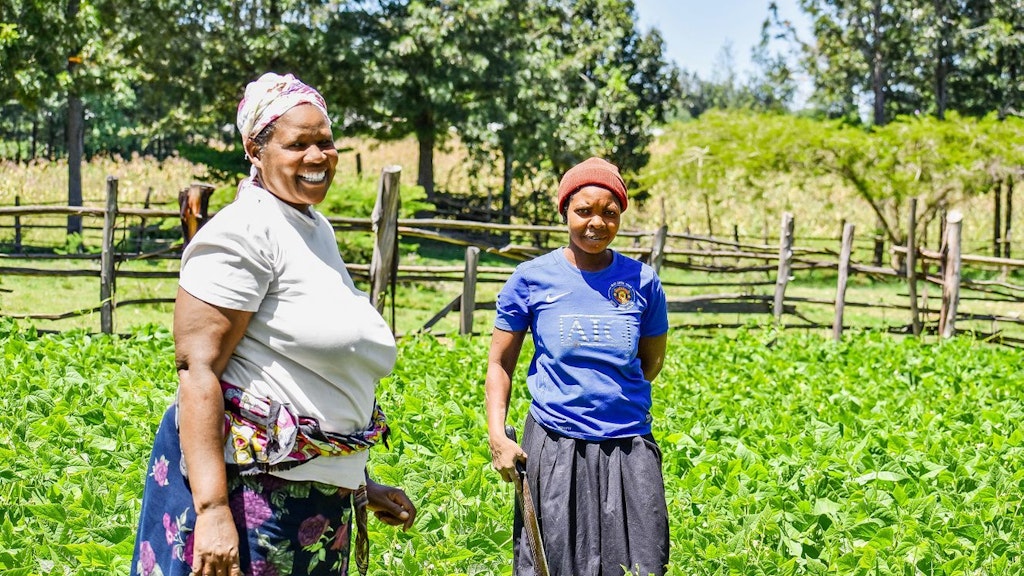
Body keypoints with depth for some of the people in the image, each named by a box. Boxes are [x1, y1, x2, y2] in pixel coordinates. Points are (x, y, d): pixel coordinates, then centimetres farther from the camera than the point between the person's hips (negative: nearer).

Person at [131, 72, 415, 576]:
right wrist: (213, 509, -27)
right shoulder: (244, 232, -12)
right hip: (247, 487, -9)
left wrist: (360, 484, 24)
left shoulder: (317, 230, 15)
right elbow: (197, 369, -20)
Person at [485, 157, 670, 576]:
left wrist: (612, 397, 4)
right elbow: (500, 363, 4)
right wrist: (497, 436, -6)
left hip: (629, 448, 1)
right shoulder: (531, 278, -2)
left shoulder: (642, 281, 2)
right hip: (554, 448, -1)